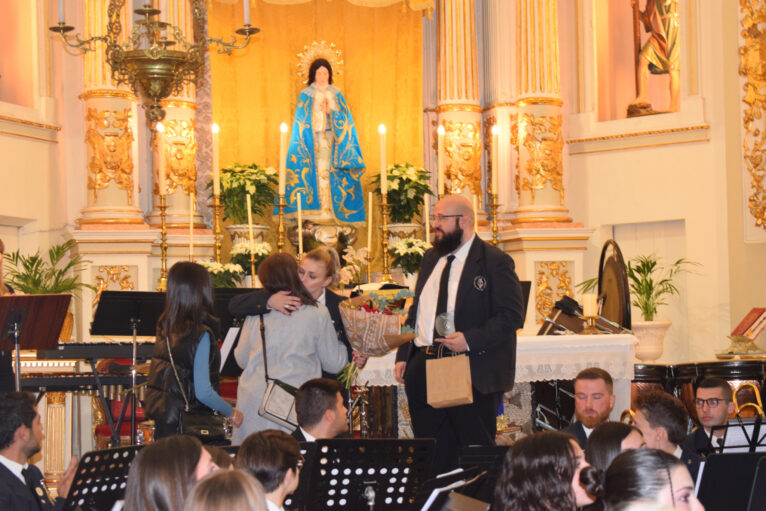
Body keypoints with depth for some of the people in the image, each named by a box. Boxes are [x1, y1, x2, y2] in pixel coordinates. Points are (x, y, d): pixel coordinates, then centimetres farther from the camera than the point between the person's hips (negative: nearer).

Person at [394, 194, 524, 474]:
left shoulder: (495, 262, -6)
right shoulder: (430, 259, 16)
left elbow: (512, 315, -12)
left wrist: (470, 340, -21)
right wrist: (403, 355, 12)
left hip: (472, 372, -6)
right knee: (432, 453, 10)